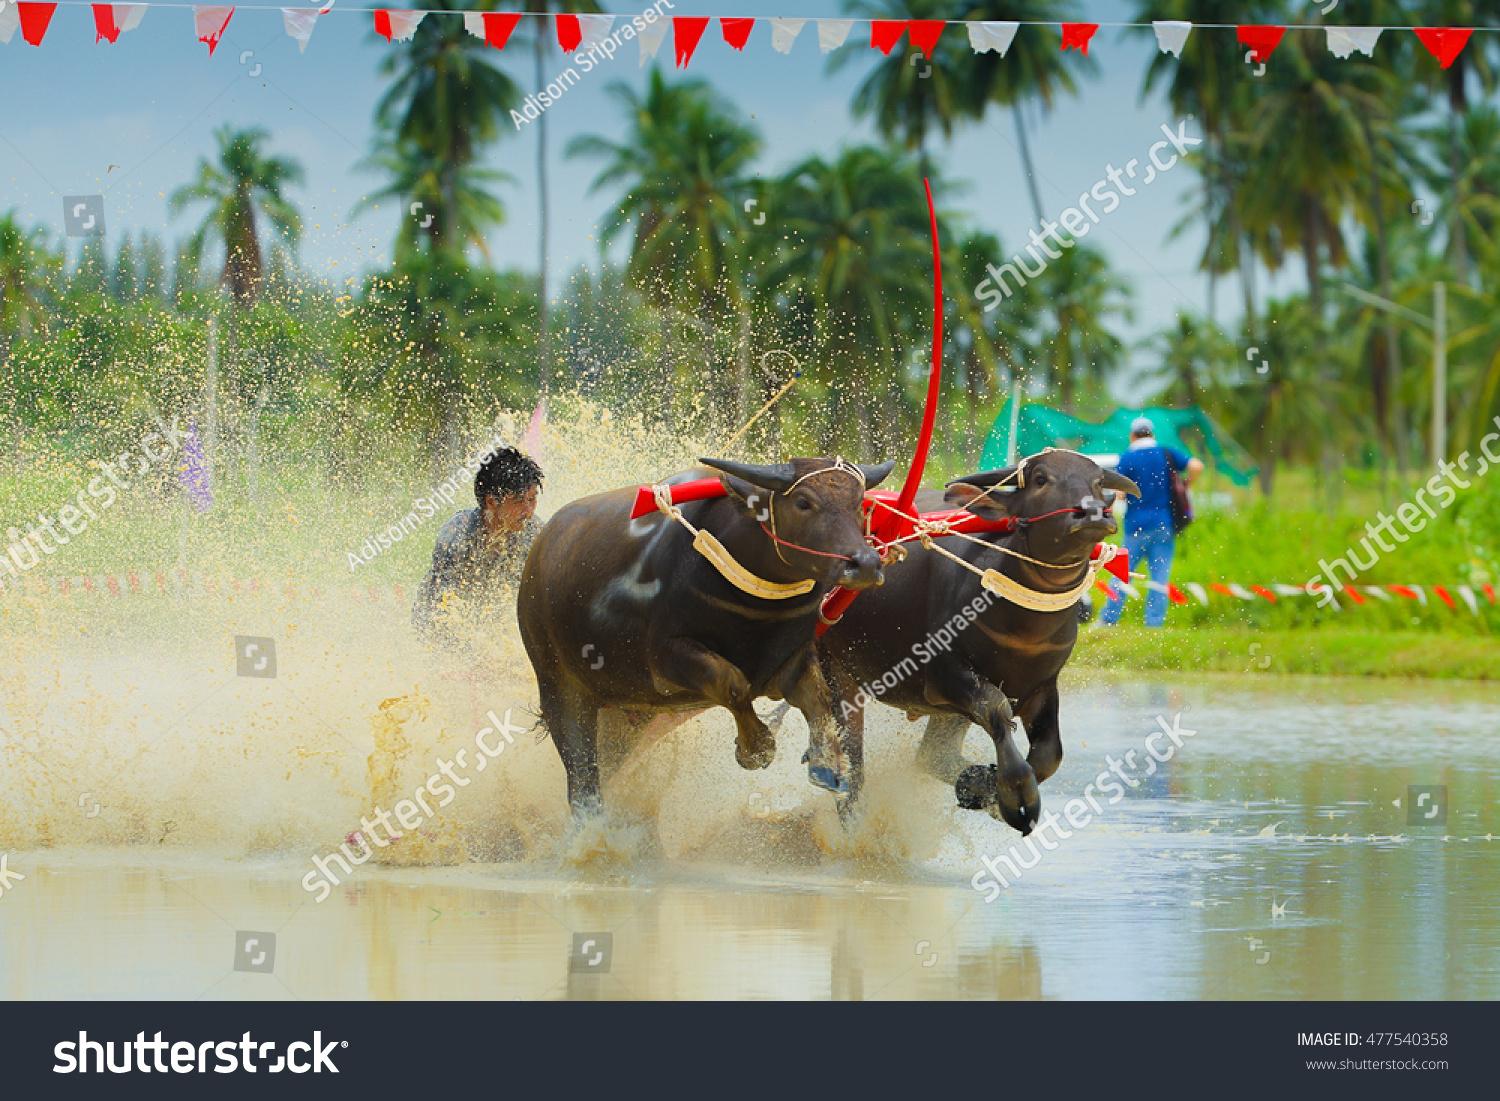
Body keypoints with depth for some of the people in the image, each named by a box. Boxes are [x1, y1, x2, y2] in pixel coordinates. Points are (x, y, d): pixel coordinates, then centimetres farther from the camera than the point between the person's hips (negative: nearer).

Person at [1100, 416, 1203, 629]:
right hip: (1164, 523, 1)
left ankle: (1109, 618, 7)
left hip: (1137, 524, -1)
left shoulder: (1127, 459, -2)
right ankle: (1155, 620, -2)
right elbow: (1196, 466, -7)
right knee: (1160, 576, 3)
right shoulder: (1167, 454, 4)